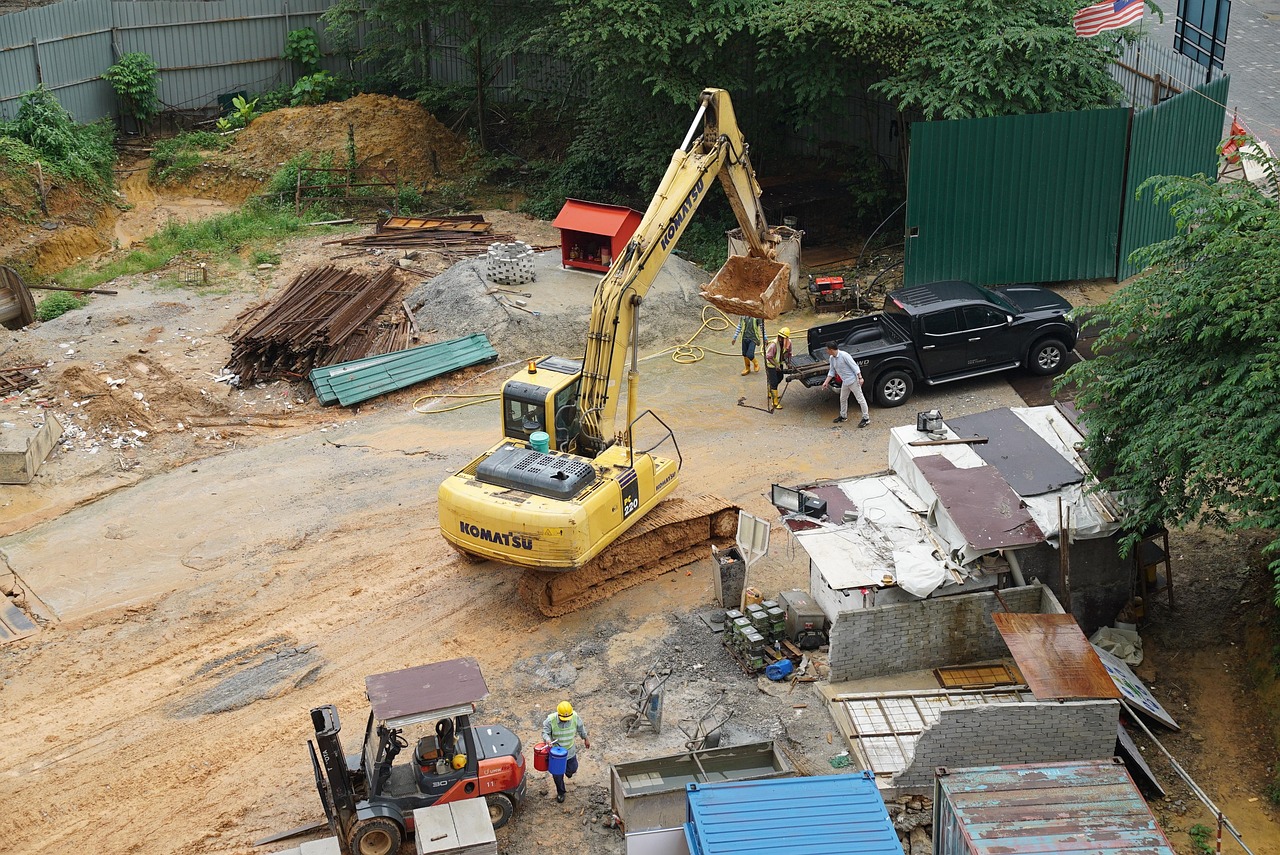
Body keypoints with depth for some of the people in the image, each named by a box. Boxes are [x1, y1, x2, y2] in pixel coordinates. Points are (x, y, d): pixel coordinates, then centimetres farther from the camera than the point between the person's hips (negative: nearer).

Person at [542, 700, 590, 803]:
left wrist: (585, 739, 15)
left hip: (570, 750, 2)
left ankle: (568, 770, 60)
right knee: (557, 775, 8)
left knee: (572, 768, 21)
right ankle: (560, 793, 34)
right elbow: (545, 732, -14)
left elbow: (581, 728, 1)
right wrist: (547, 739, -37)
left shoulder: (575, 717, -19)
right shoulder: (551, 720, -27)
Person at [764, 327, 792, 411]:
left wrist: (788, 363, -6)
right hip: (771, 364, -7)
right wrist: (776, 365, -36)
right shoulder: (774, 344, -32)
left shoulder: (789, 343, -13)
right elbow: (769, 357, -27)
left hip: (780, 363, 7)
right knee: (773, 382, -7)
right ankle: (775, 403, -1)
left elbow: (789, 353, 5)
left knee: (779, 378, 24)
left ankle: (770, 393, 49)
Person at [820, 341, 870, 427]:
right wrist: (826, 382, 8)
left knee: (860, 399, 0)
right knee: (843, 399, 21)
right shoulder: (831, 358, 2)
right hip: (845, 382, 9)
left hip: (853, 380, -9)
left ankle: (866, 418, 7)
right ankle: (843, 416, 39)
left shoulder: (844, 355, -23)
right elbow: (831, 371, 13)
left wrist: (860, 378, -22)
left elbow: (854, 366, -20)